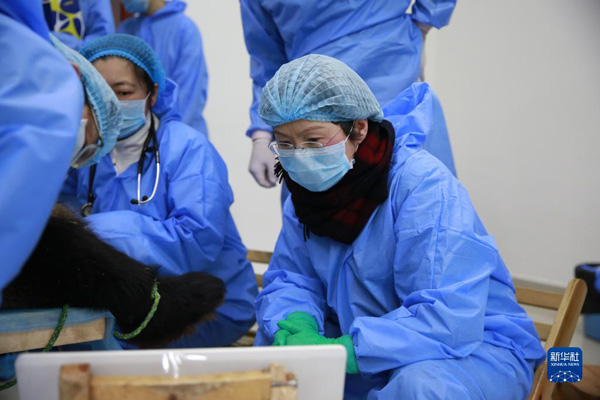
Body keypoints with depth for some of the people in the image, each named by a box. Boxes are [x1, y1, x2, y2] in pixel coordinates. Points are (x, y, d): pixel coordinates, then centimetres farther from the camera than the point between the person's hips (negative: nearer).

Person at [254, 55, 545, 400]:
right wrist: (297, 329, -22)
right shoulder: (309, 188, 0)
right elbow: (288, 280, 1)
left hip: (472, 349, -6)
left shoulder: (423, 185, -23)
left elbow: (450, 319, -30)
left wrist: (339, 351, -35)